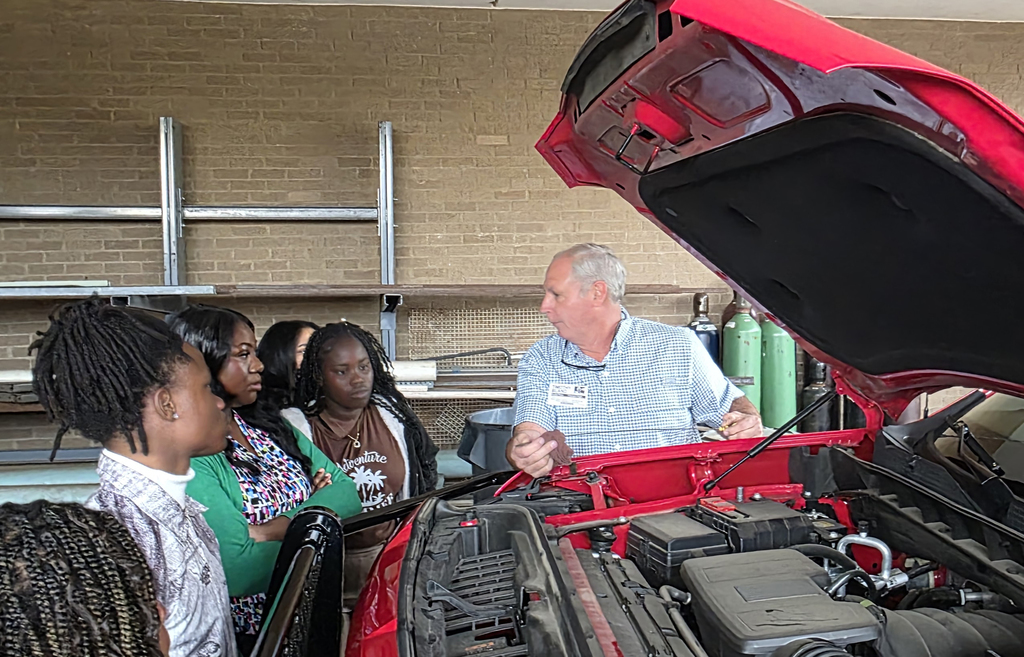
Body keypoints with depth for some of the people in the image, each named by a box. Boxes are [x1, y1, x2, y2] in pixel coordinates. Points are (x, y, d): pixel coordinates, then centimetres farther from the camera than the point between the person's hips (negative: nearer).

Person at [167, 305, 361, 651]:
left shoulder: (270, 424, 3)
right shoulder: (188, 457, -20)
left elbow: (347, 493, -4)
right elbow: (239, 570, -26)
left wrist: (273, 529, -19)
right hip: (247, 635, -6)